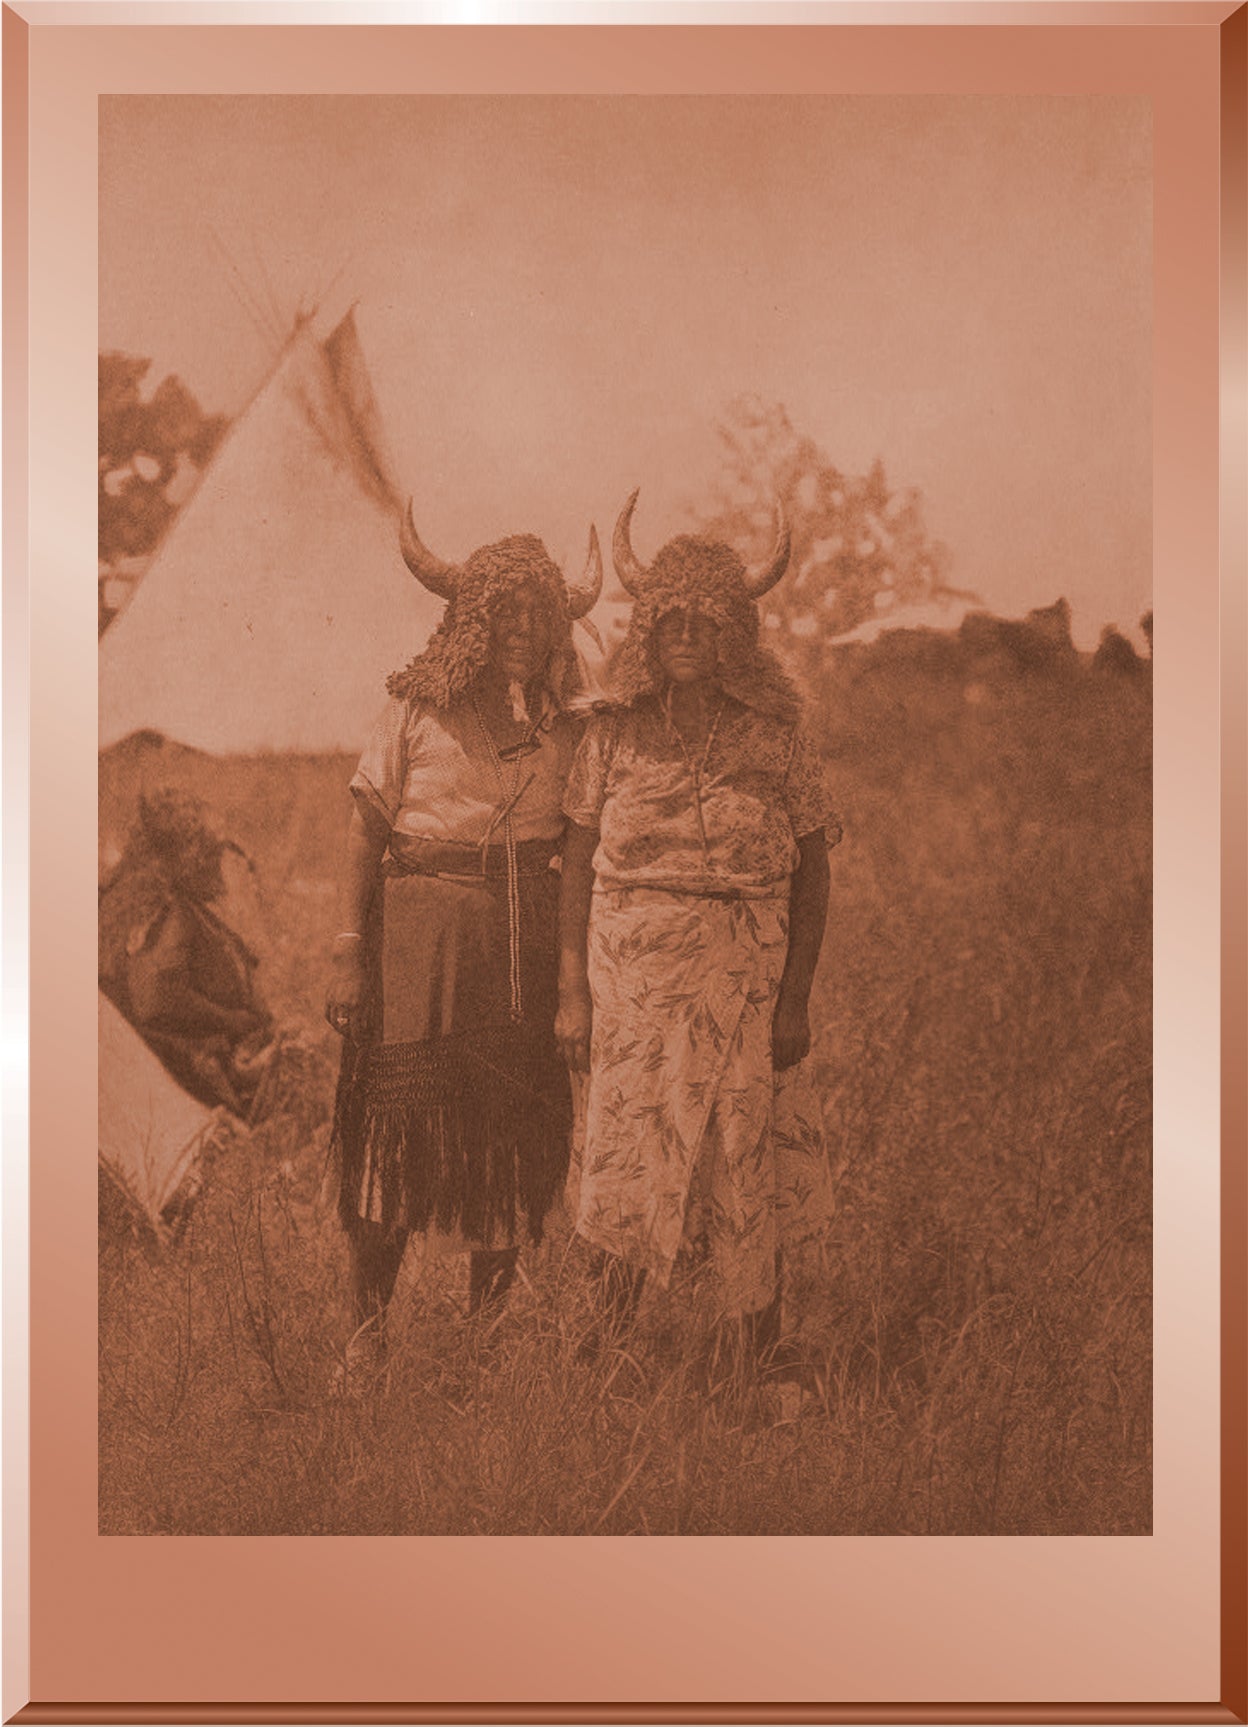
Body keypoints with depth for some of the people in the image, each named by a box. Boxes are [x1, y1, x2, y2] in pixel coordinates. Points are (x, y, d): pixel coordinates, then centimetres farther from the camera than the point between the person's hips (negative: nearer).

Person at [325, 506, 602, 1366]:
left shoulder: (563, 722, 8)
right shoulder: (418, 707, 0)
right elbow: (367, 831, 0)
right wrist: (349, 953, -4)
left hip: (528, 930, 3)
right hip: (424, 917, -2)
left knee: (514, 1118, 4)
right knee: (401, 1108, -5)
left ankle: (492, 1312, 19)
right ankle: (370, 1320, 6)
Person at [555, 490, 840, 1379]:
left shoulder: (776, 739, -2)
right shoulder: (614, 736, 2)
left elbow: (814, 874, 0)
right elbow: (577, 867, 4)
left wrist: (795, 1001, -4)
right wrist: (572, 995, 1)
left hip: (743, 980, -1)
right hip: (629, 977, 1)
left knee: (743, 1162, 4)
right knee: (625, 1154, 8)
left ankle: (752, 1355, 21)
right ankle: (610, 1341, 25)